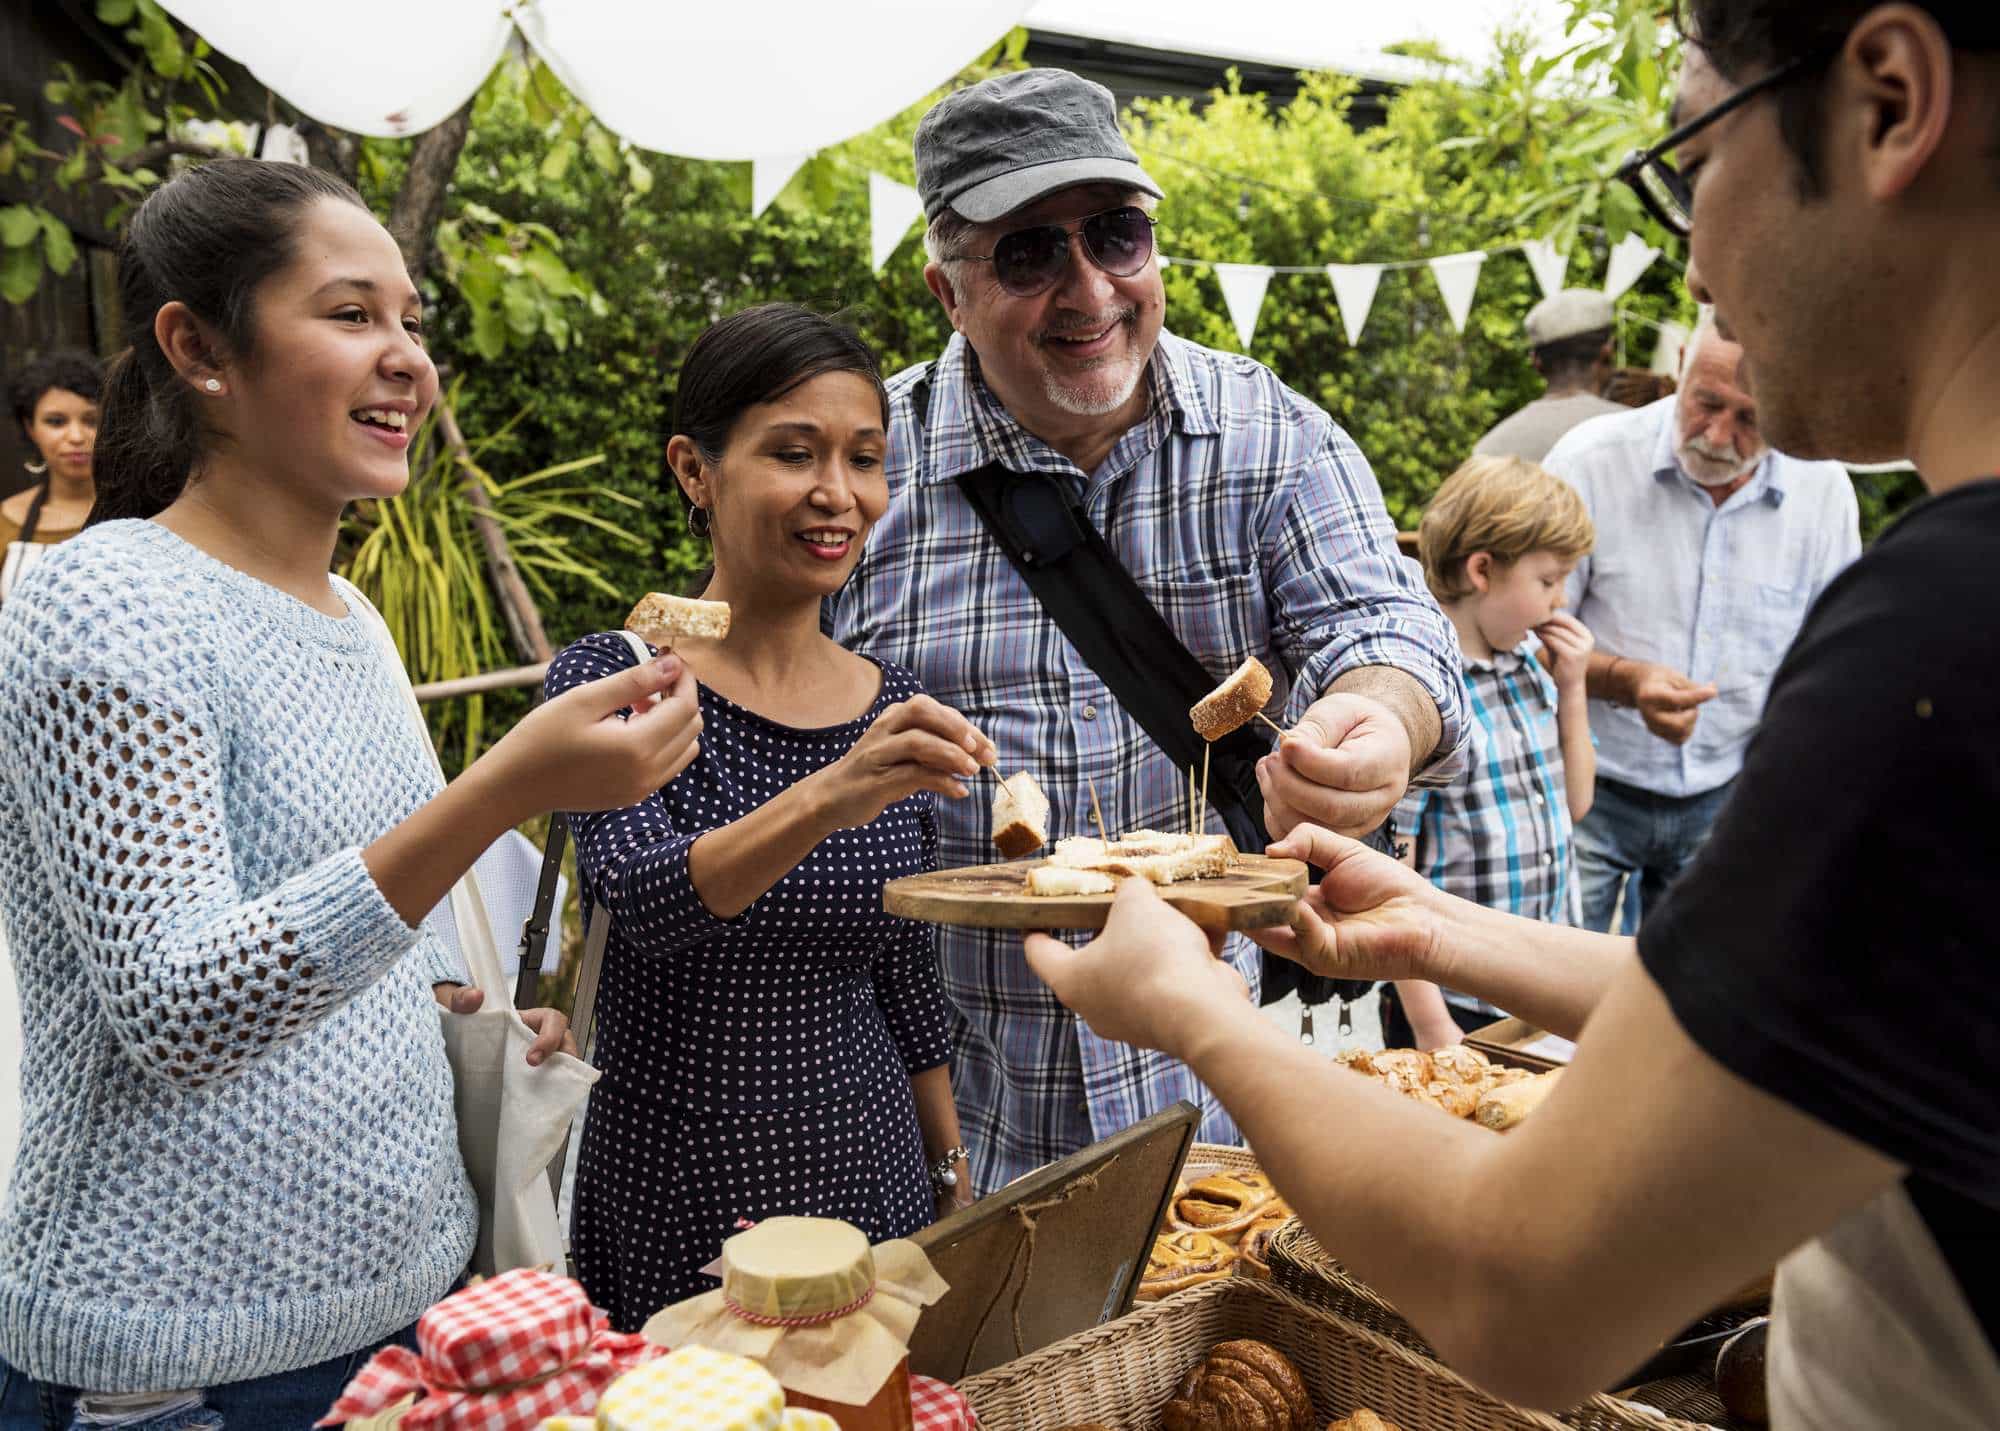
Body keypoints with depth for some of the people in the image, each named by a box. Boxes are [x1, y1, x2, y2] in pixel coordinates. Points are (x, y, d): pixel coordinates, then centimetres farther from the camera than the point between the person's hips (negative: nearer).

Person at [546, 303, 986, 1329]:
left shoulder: (898, 707, 2)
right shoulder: (611, 680, -10)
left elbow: (908, 981, 9)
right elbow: (641, 900, -27)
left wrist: (955, 1182, 10)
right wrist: (828, 796, -42)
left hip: (874, 1177, 4)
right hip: (679, 1205, -4)